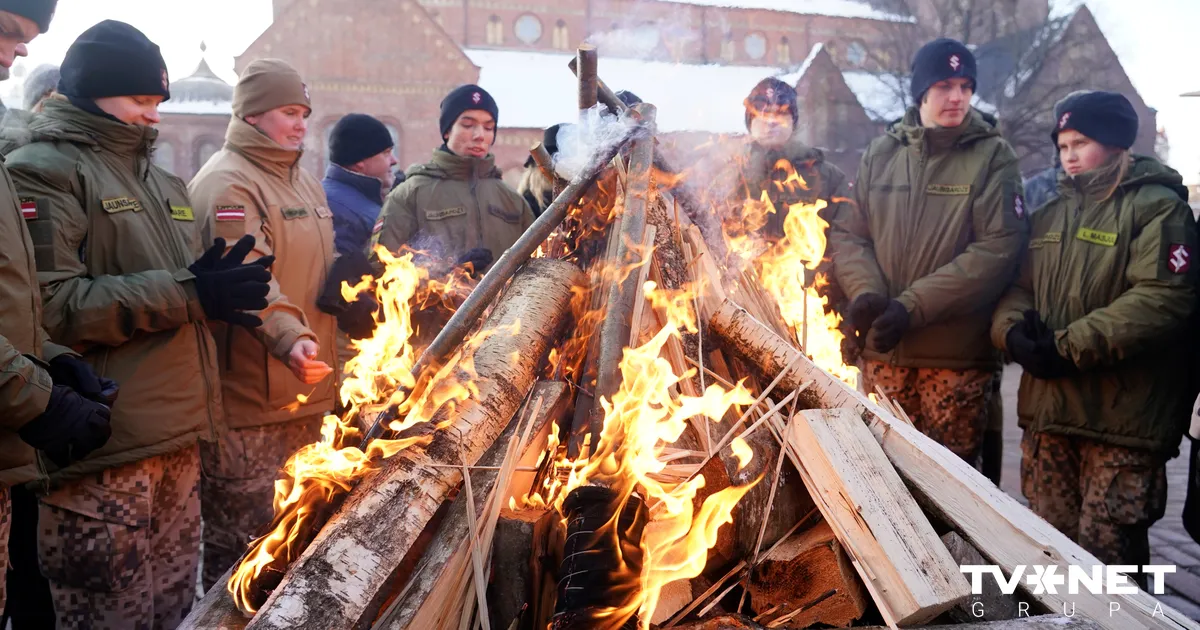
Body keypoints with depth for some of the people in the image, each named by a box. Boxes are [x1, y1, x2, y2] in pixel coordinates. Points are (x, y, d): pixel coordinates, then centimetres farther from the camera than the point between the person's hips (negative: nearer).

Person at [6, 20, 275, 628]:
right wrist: (186, 294, -20)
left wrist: (225, 289, 2)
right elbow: (49, 306, -18)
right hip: (102, 455, -7)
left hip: (177, 438, 7)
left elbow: (193, 280, 26)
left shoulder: (161, 181, 20)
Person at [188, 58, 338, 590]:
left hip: (307, 394, 9)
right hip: (248, 406, -9)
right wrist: (290, 337, -40)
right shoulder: (227, 183, -12)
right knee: (237, 546, 0)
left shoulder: (304, 181, 18)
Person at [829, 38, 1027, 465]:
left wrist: (913, 307, -17)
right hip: (882, 349, 3)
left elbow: (998, 249, -11)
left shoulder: (992, 156, -1)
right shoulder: (881, 153, 10)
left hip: (958, 354, -3)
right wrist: (866, 292, -12)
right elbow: (847, 233, 8)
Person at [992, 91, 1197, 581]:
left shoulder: (1158, 207, -5)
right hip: (1047, 407, 6)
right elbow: (1018, 283, 16)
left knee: (1107, 550, -2)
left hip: (1123, 414, -6)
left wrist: (1068, 347, -20)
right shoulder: (1052, 213, 17)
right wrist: (1014, 330, -7)